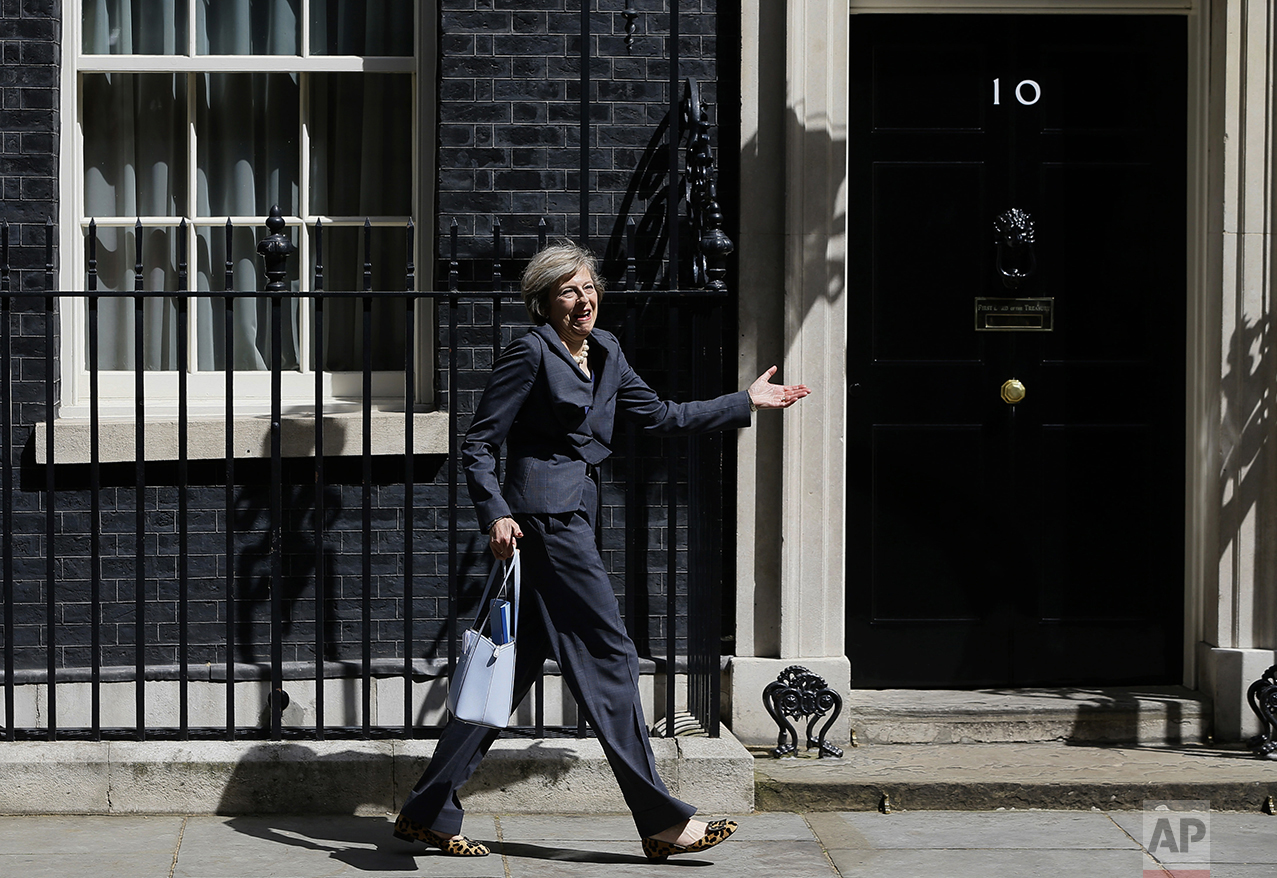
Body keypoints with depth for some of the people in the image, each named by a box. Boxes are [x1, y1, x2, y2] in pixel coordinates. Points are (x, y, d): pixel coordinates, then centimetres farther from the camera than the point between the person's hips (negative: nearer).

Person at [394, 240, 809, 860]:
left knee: (516, 669, 8)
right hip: (544, 519, -9)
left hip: (572, 517, 9)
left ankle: (429, 814, 13)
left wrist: (745, 402, 22)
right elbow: (478, 443, -9)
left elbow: (660, 416, 23)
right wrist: (496, 514, -20)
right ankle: (662, 822, -1)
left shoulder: (604, 353, 16)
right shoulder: (531, 354, -8)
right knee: (608, 657, -6)